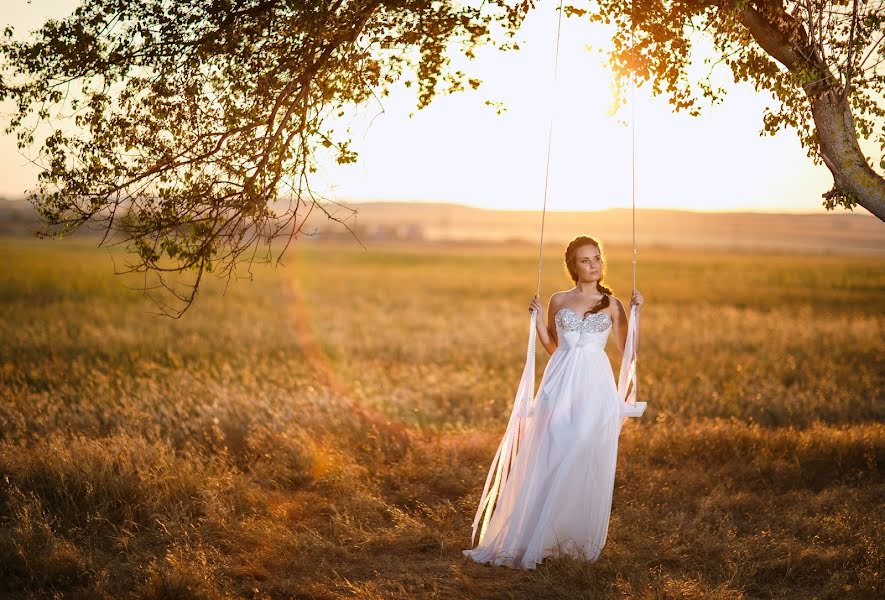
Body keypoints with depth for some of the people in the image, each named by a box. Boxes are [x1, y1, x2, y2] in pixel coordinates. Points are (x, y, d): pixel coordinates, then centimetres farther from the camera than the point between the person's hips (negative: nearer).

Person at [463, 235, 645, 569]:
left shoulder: (611, 305, 7)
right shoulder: (558, 301, 10)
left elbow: (629, 351, 6)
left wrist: (636, 313, -2)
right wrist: (538, 319, 4)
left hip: (595, 388, -1)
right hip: (560, 385, 1)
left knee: (586, 464, -4)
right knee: (547, 460, -2)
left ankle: (577, 539, 8)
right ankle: (523, 539, 6)